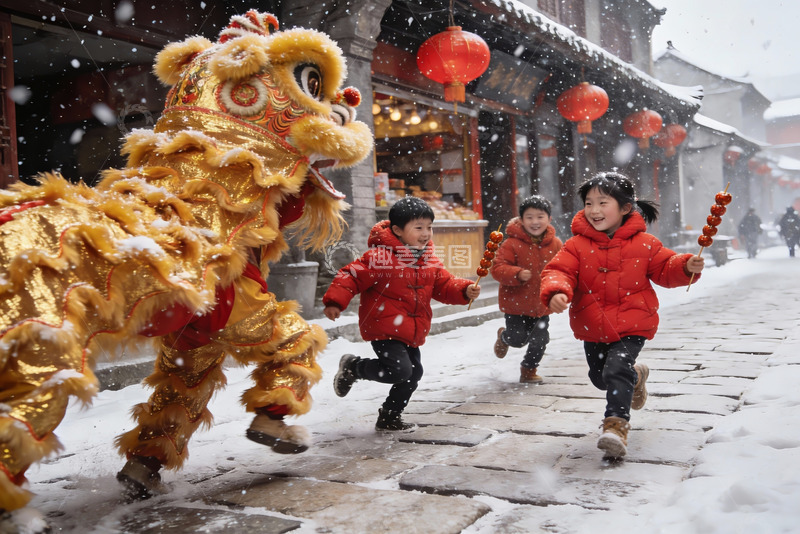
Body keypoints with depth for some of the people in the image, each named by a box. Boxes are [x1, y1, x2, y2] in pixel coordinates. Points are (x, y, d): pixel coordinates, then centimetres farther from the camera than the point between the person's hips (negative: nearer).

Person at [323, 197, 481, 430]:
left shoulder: (429, 259, 7)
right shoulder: (381, 255, -17)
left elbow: (444, 285, 11)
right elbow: (352, 276, -18)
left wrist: (465, 290, -7)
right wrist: (335, 301, -28)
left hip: (411, 331, 8)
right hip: (384, 328, -8)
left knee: (414, 373, 12)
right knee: (399, 371, -17)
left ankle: (389, 418, 31)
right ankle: (352, 367, 9)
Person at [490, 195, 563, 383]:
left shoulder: (555, 244, -1)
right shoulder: (512, 243, -14)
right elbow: (497, 268, -18)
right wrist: (518, 274, -34)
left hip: (542, 304, 4)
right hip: (516, 302, -3)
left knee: (540, 340, 4)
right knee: (517, 339, 0)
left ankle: (529, 370, 29)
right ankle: (503, 337, 38)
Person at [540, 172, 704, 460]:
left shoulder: (644, 244, -6)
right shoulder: (577, 244, -8)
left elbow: (664, 269, 3)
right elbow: (558, 270, -15)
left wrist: (686, 267, -18)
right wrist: (556, 292, -36)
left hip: (631, 325, -3)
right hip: (593, 326, 3)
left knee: (617, 369, -23)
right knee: (599, 377, 20)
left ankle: (616, 426, -14)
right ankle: (635, 376, 52)